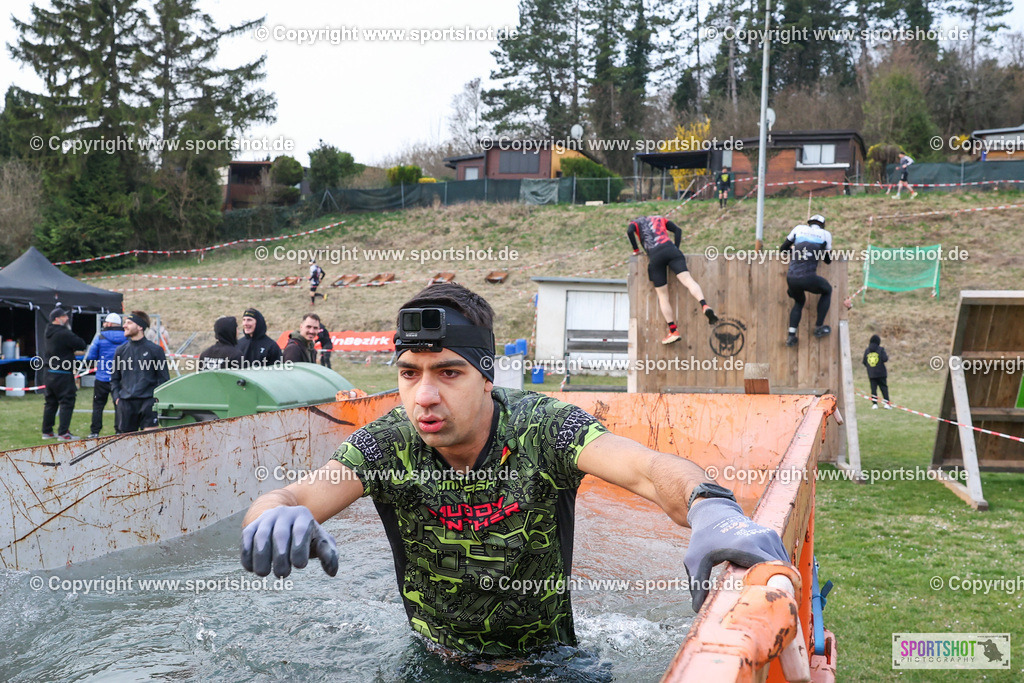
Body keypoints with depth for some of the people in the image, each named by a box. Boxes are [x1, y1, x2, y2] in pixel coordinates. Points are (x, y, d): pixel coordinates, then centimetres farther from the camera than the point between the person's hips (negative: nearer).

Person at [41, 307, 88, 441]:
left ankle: (47, 431, 20)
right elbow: (82, 345, -16)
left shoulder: (48, 332, 8)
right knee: (67, 402, -3)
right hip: (62, 374, -9)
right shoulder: (64, 334, -19)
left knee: (50, 402, 15)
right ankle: (63, 433, -6)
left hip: (48, 372, 9)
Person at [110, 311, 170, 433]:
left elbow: (164, 378, 5)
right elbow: (114, 378, 19)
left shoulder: (155, 349, 3)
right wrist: (116, 397, 6)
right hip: (125, 403, 4)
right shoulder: (121, 350, 13)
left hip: (148, 401, -3)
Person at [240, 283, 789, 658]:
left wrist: (709, 508, -59)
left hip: (544, 657, -1)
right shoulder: (388, 445, -14)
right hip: (435, 659, 2)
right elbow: (295, 497, -25)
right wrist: (275, 517, -52)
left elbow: (648, 470, -35)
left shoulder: (543, 429, -20)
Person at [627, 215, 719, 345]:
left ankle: (673, 331, 0)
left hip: (654, 255, -2)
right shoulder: (660, 219, 33)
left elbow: (629, 232, 2)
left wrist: (636, 250, 12)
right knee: (688, 280, -14)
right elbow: (678, 230, 21)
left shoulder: (635, 223, 25)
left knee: (663, 296, 3)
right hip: (670, 249, 2)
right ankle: (705, 306, -41)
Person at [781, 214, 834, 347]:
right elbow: (828, 260, 19)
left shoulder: (798, 229, 14)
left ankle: (791, 336, 16)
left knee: (799, 302, 30)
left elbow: (782, 249, 21)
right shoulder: (825, 234, 9)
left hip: (791, 278, 3)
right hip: (808, 278, -3)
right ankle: (819, 327, 26)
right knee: (827, 291, 28)